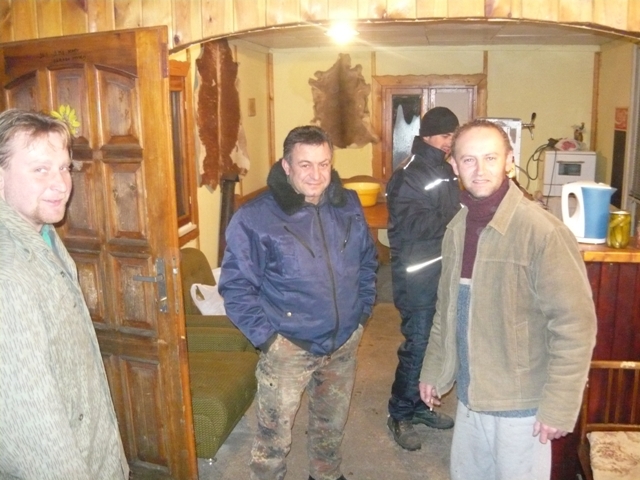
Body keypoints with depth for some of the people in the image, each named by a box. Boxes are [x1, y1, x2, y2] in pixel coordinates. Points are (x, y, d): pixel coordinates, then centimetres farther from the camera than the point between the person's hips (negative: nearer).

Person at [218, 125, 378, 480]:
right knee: (275, 437, 9)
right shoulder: (255, 218, -18)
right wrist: (265, 335, -15)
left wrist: (362, 311, 7)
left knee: (332, 424, 25)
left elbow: (367, 262, 11)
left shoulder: (349, 206, -2)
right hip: (289, 347, -4)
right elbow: (235, 286, -13)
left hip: (344, 342, 5)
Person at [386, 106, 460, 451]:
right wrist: (457, 215, -22)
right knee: (417, 344, -2)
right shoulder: (408, 176, -14)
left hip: (442, 270, 8)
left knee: (433, 341, 15)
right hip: (417, 276, -8)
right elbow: (410, 226, -23)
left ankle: (419, 404, 32)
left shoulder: (444, 171, 13)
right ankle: (399, 415, 15)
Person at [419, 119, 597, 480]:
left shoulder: (542, 231, -20)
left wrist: (558, 406, -17)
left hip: (520, 404, -6)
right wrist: (435, 372, 14)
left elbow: (575, 325, -18)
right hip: (469, 396, 6)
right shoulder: (457, 228, 2)